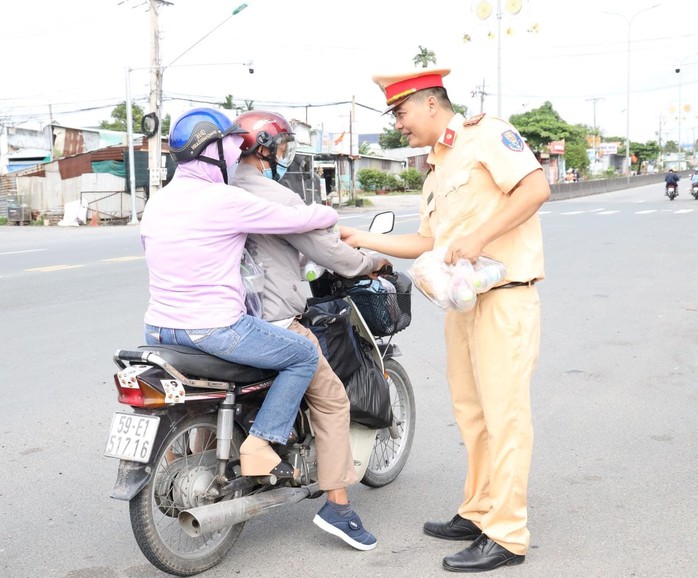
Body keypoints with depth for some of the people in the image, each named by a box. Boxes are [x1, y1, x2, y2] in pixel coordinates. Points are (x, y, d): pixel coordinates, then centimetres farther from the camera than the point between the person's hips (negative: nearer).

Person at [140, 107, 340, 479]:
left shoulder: (155, 202, 8)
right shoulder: (225, 200, -14)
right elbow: (297, 219, -7)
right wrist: (332, 215, 14)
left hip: (158, 329, 8)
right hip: (215, 329, -8)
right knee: (305, 355, 7)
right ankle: (260, 445, 0)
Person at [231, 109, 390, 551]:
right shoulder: (276, 197, -14)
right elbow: (327, 250, -11)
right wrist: (373, 262, 7)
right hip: (272, 323, -8)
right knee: (332, 400, 4)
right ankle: (338, 505, 3)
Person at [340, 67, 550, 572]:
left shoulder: (486, 134, -6)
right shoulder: (436, 172, 21)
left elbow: (537, 187, -18)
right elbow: (428, 242, 18)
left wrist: (477, 238, -21)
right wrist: (362, 239, 14)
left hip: (504, 299, -9)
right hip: (461, 301, 9)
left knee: (504, 415, -5)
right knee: (470, 412, 14)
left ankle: (507, 536, 1)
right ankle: (479, 513, 26)